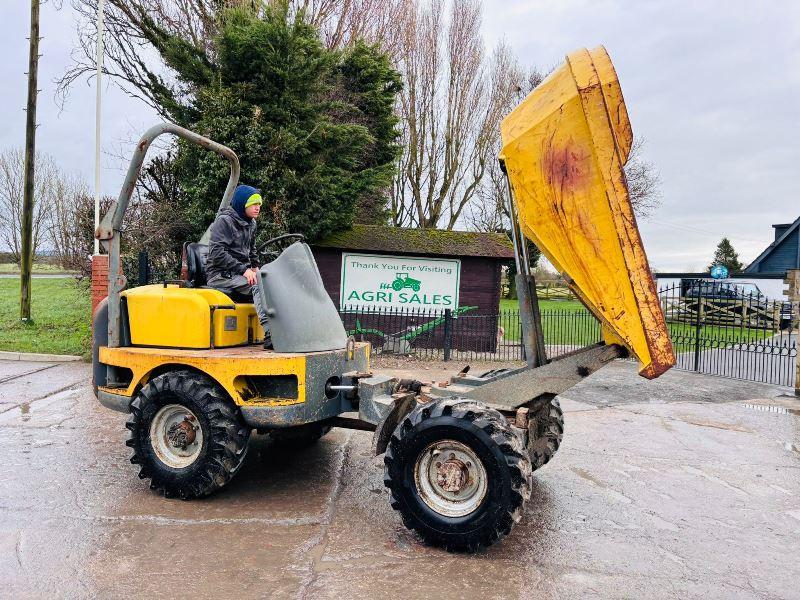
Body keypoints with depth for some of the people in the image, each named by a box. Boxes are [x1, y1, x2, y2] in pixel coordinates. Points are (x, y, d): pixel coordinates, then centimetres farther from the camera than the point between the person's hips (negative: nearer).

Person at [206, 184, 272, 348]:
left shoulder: (250, 224, 16)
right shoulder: (224, 221, -8)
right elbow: (217, 253, -18)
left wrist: (254, 267, 13)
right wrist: (243, 269, -23)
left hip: (241, 272, 8)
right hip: (220, 274, -8)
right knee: (258, 286, -31)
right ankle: (269, 333, -43)